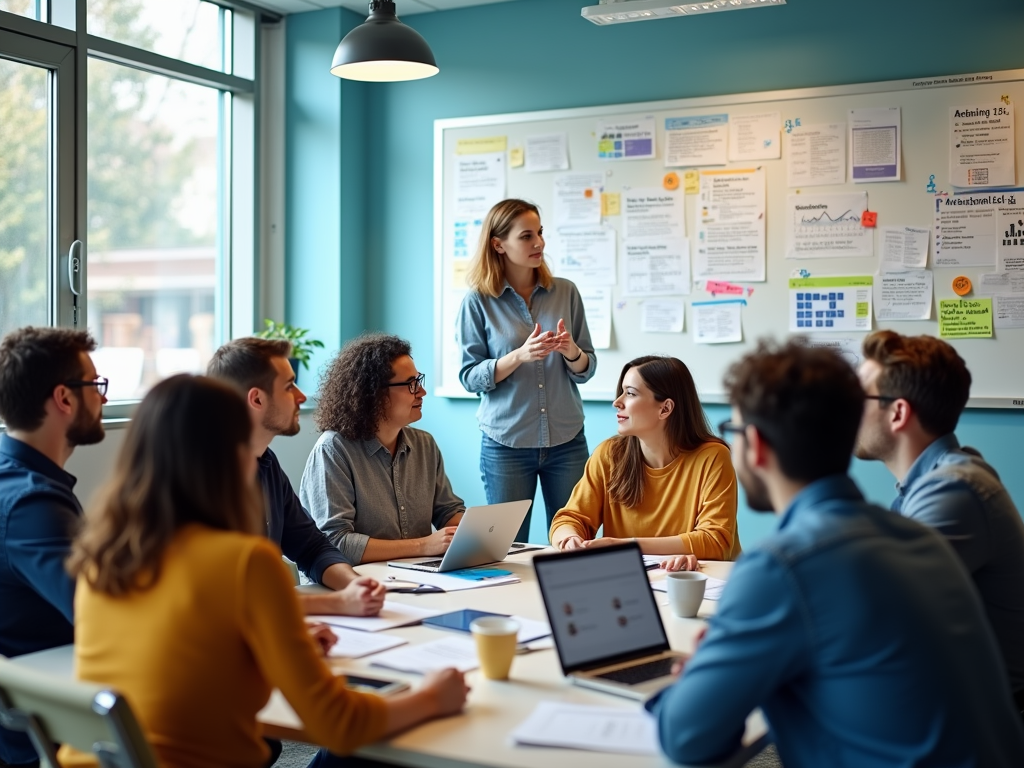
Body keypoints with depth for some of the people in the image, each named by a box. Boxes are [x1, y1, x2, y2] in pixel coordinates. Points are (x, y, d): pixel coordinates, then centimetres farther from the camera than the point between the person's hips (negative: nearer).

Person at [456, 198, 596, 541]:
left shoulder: (565, 292, 3)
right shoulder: (478, 302, -3)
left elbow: (587, 369, 6)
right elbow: (470, 376, -6)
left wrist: (572, 352, -16)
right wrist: (520, 355, -20)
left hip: (566, 440, 2)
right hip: (506, 445, -2)